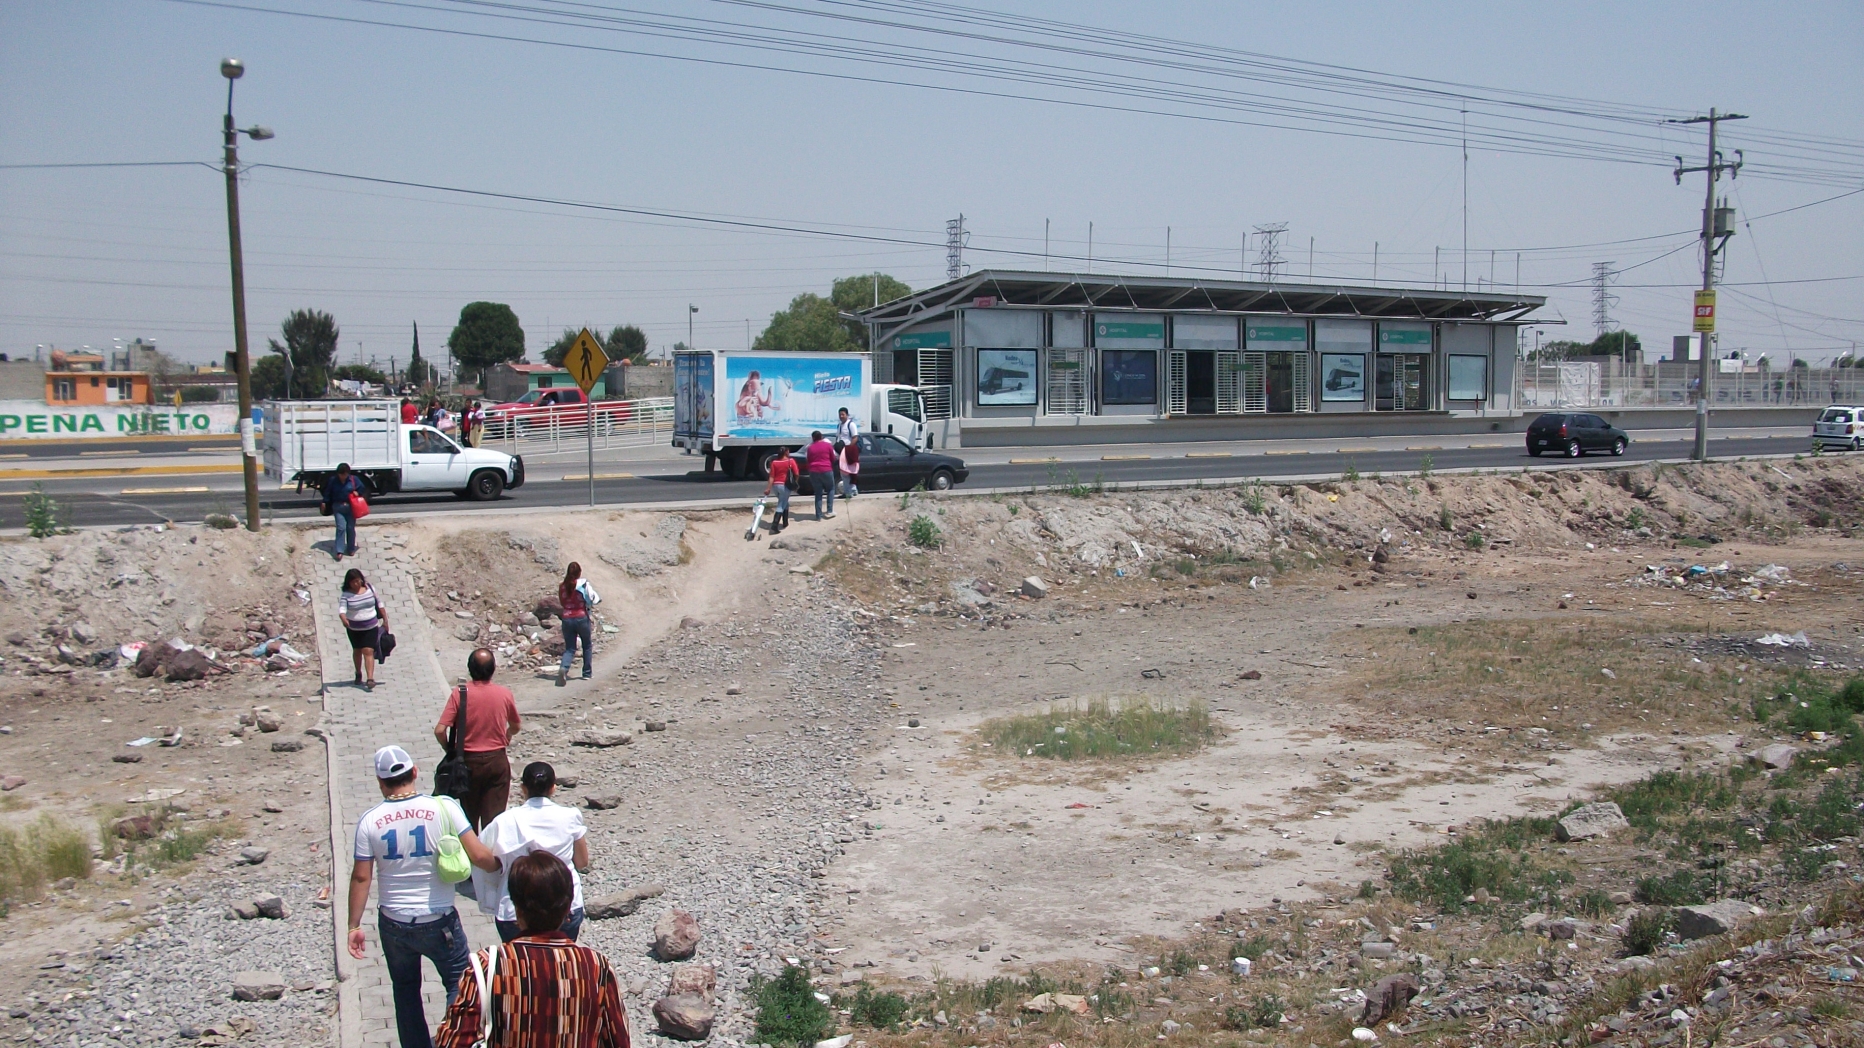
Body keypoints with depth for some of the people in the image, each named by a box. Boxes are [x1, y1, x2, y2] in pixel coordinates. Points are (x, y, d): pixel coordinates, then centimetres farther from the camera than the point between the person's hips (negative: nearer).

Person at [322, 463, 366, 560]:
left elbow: (362, 489, 10)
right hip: (338, 507, -1)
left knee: (350, 528, 7)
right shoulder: (333, 480, -3)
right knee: (341, 528, -10)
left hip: (351, 507, 1)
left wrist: (357, 492, -7)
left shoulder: (354, 479, -2)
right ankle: (340, 551, -10)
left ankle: (351, 549, 21)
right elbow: (328, 492, 6)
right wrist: (325, 503, 2)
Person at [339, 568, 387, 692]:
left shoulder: (370, 588, -2)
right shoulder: (346, 595, -10)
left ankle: (370, 679, -18)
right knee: (357, 651, 16)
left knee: (368, 651, -11)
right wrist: (344, 619, -44)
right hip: (354, 629, 1)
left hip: (371, 627, -1)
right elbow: (341, 609, -23)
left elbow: (379, 604, 8)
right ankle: (358, 675, 37)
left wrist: (385, 619, 11)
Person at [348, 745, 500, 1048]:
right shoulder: (443, 808, -14)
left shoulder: (369, 821, -7)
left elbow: (361, 877, -3)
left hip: (393, 924, 2)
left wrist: (354, 926, 6)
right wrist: (503, 864, 4)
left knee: (405, 990, 22)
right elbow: (480, 856, -16)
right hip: (439, 921, -2)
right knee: (459, 984, 15)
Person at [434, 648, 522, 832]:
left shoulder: (459, 693, -11)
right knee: (494, 816, 4)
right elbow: (515, 727, 9)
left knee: (469, 815, 17)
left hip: (469, 761, 0)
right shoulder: (504, 694, -6)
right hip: (497, 761, 0)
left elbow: (439, 730, -15)